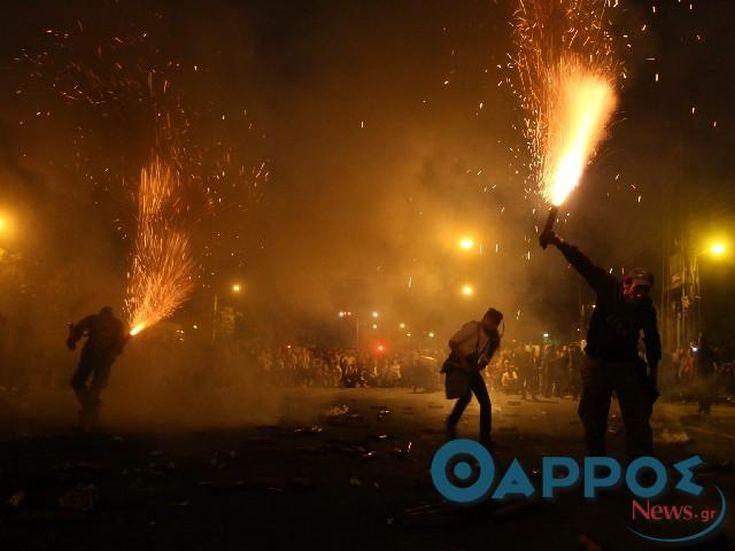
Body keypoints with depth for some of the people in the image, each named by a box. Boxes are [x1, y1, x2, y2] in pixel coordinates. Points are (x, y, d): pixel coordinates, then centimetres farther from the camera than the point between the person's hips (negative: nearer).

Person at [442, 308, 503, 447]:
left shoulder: (493, 337, 4)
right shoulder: (472, 327, -17)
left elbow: (486, 357, 13)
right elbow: (452, 343, -19)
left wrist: (480, 366, -9)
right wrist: (463, 362, -22)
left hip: (472, 368, 7)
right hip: (457, 366, -7)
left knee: (485, 402, -2)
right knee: (466, 395, -24)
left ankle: (485, 438, 8)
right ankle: (451, 422, 1)